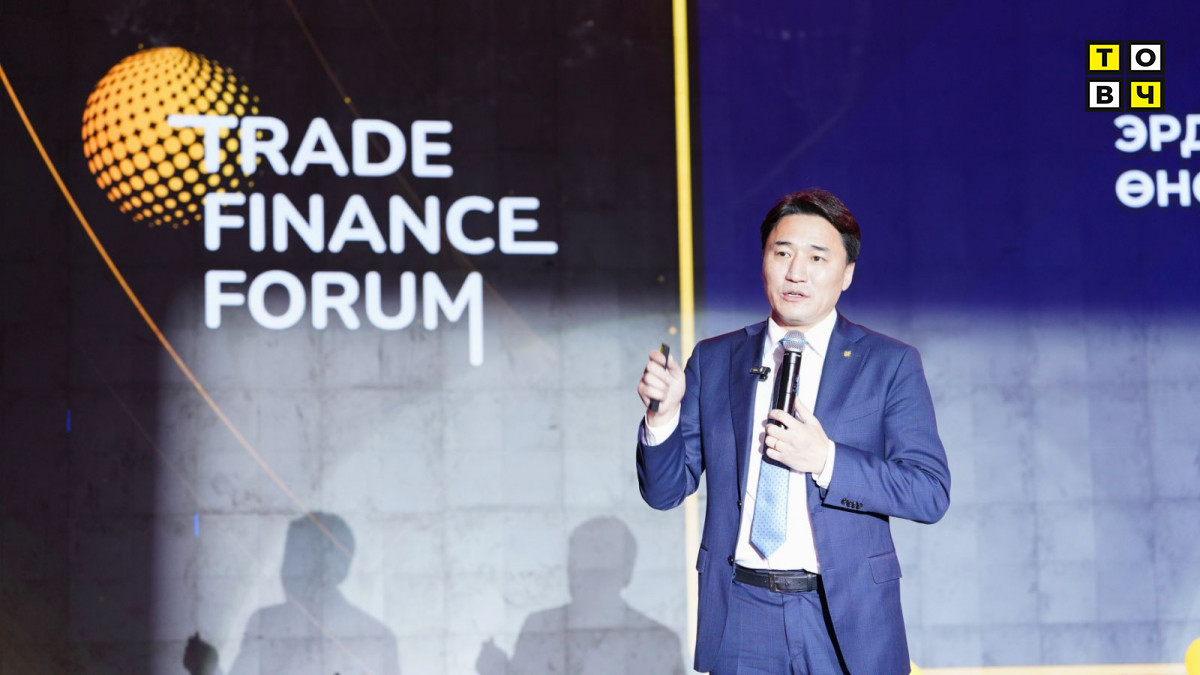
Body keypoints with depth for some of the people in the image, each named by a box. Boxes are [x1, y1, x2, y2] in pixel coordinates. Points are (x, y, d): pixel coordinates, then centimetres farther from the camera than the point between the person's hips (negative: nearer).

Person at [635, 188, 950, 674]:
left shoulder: (891, 365, 0)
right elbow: (664, 491, 6)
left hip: (845, 619, -1)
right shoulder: (714, 361, 7)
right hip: (740, 619, 2)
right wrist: (663, 415, -13)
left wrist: (826, 460, -20)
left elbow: (931, 494, -8)